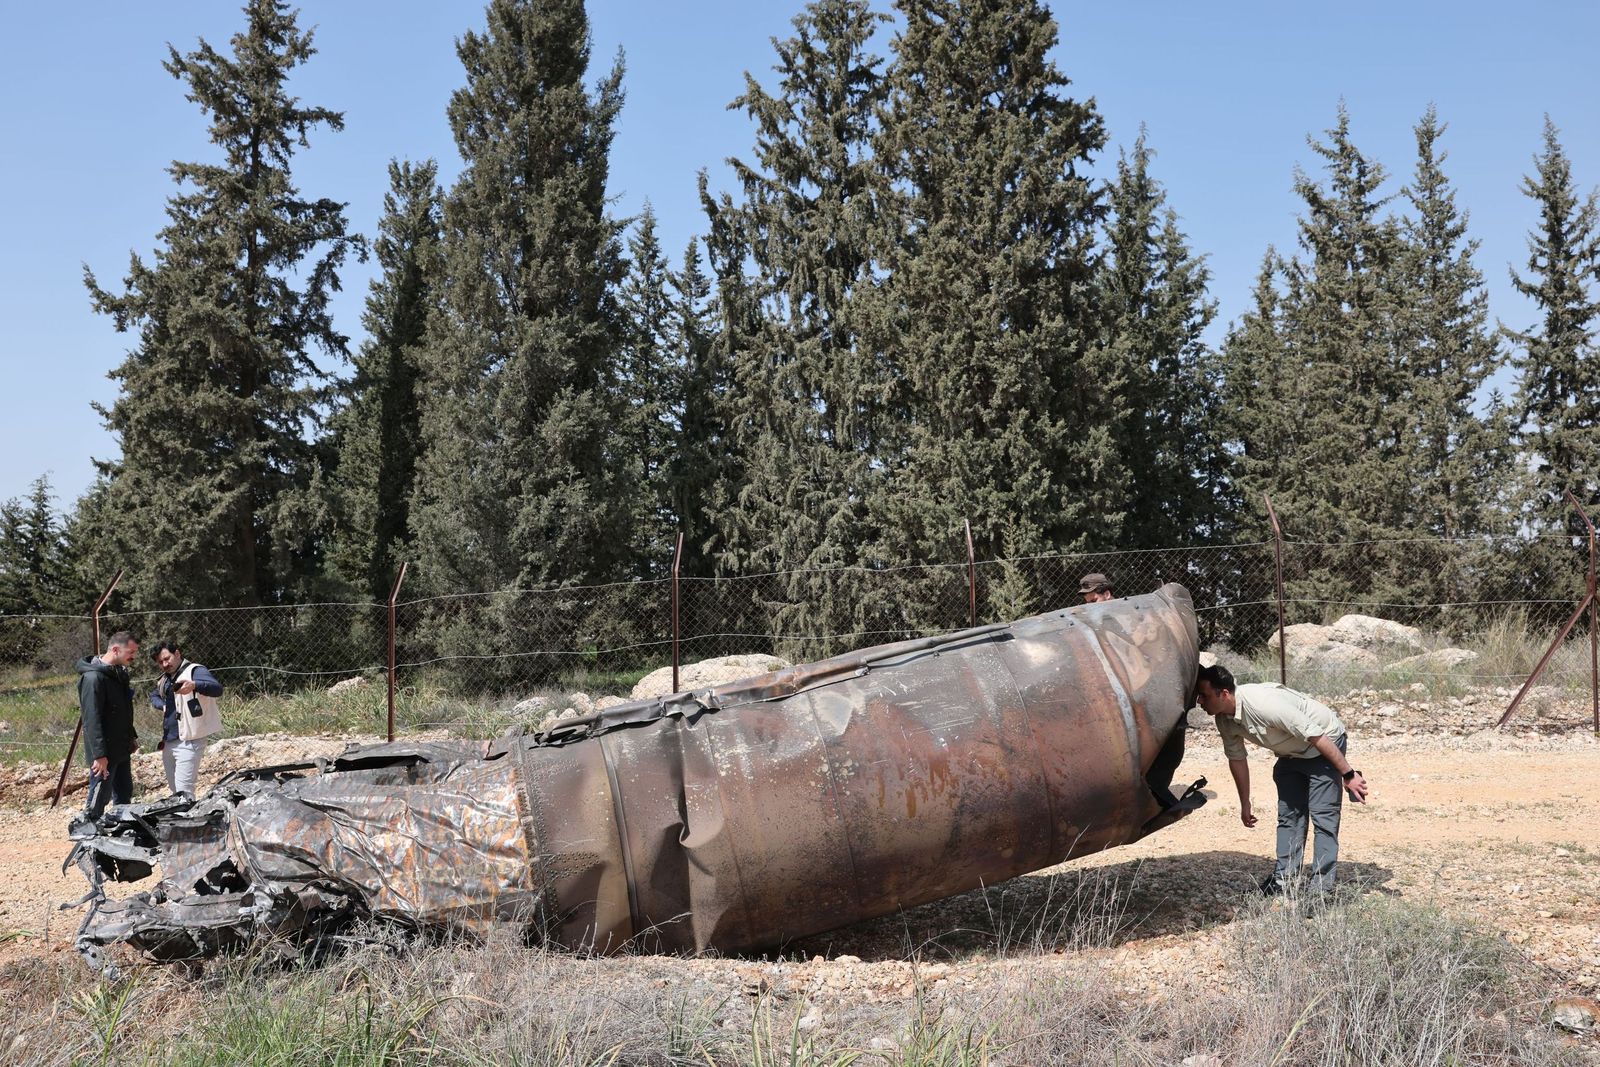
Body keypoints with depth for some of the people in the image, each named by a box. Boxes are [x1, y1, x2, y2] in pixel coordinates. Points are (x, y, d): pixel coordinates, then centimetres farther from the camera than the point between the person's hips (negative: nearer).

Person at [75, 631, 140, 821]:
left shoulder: (119, 673, 10)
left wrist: (132, 737, 19)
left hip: (122, 750, 10)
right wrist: (99, 754, -26)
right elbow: (92, 719, -24)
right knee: (98, 801, -5)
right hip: (105, 754, -9)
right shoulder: (93, 677, -20)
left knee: (124, 797, 16)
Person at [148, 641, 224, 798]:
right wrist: (163, 706, 10)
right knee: (174, 790, 13)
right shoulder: (164, 679, 16)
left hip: (188, 742, -9)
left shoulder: (194, 671, -10)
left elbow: (217, 689, -27)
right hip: (168, 742, 9)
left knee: (183, 791, -15)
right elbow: (154, 696, 34)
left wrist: (194, 685, -48)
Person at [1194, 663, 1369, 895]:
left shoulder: (1264, 703, -38)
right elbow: (1237, 759, 4)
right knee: (1288, 814, 9)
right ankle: (1283, 879, 14)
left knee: (1322, 814, -12)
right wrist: (1245, 804, 11)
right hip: (1292, 753, 8)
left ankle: (1321, 886, -9)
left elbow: (1317, 736, -33)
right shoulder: (1224, 719, -13)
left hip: (1325, 742, -8)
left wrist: (1348, 774, -29)